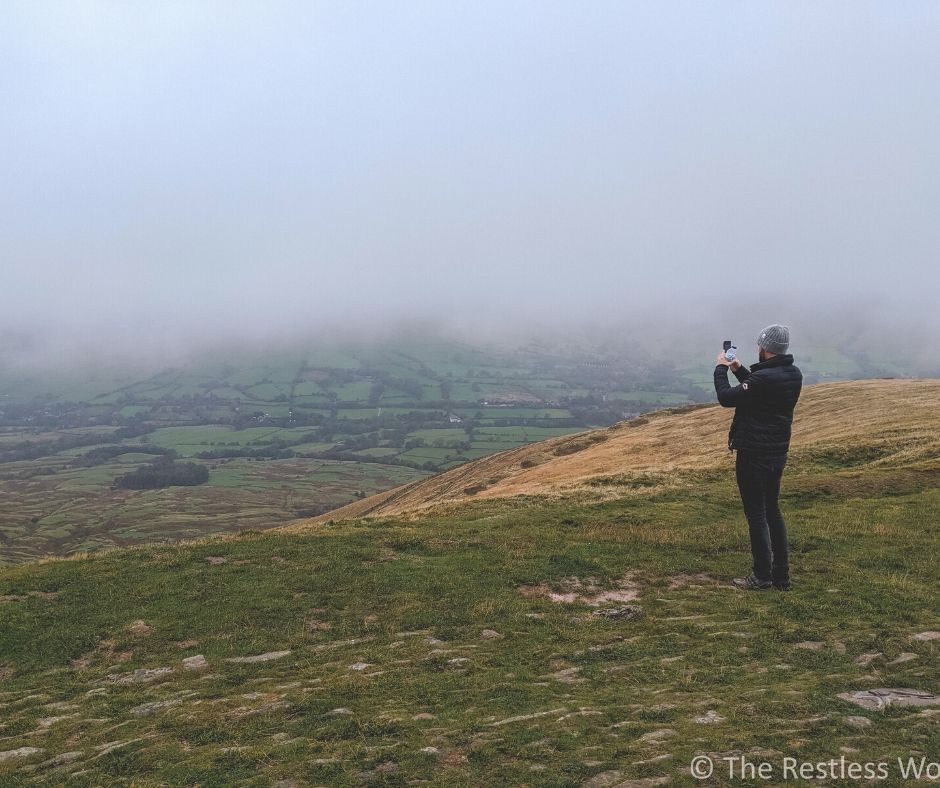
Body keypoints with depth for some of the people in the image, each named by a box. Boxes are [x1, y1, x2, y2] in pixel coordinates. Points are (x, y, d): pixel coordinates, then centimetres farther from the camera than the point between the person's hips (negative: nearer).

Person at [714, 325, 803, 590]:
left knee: (756, 514, 1)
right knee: (772, 510, 17)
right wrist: (739, 370, 18)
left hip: (753, 454, -8)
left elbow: (726, 397, -18)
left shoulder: (763, 378, -25)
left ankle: (762, 576, 7)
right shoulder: (794, 374, 4)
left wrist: (721, 368, -4)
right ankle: (781, 574, 21)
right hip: (778, 452, 8)